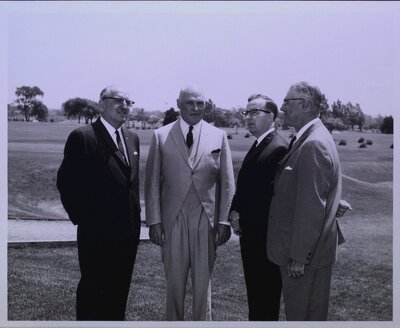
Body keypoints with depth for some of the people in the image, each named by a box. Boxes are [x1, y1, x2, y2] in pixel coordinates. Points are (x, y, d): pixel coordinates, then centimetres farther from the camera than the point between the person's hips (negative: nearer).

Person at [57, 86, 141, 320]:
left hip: (128, 229, 6)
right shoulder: (83, 137, -10)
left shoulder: (132, 138, 12)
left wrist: (135, 216, 11)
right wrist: (81, 217, -8)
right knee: (92, 288, 6)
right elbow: (66, 181, -9)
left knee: (120, 290, 14)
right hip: (97, 231, -6)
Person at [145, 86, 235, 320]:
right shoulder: (161, 136, 3)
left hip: (207, 221, 0)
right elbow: (152, 182, 3)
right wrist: (154, 220, -3)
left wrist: (224, 220, -1)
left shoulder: (219, 136, 5)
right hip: (173, 220, 0)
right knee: (174, 282, 8)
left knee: (203, 282, 7)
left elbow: (227, 183, 5)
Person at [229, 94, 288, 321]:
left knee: (266, 296, 2)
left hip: (265, 236, -9)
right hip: (251, 234, 9)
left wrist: (242, 217, -13)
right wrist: (236, 212, 1)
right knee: (255, 292, 18)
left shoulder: (278, 148, -16)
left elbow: (270, 194, -22)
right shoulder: (258, 147, 14)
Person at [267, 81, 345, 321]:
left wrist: (299, 257, -20)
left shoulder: (314, 144, -21)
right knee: (311, 311, 19)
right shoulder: (313, 138, 11)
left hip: (307, 255, -9)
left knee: (303, 314, 2)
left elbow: (311, 208, -23)